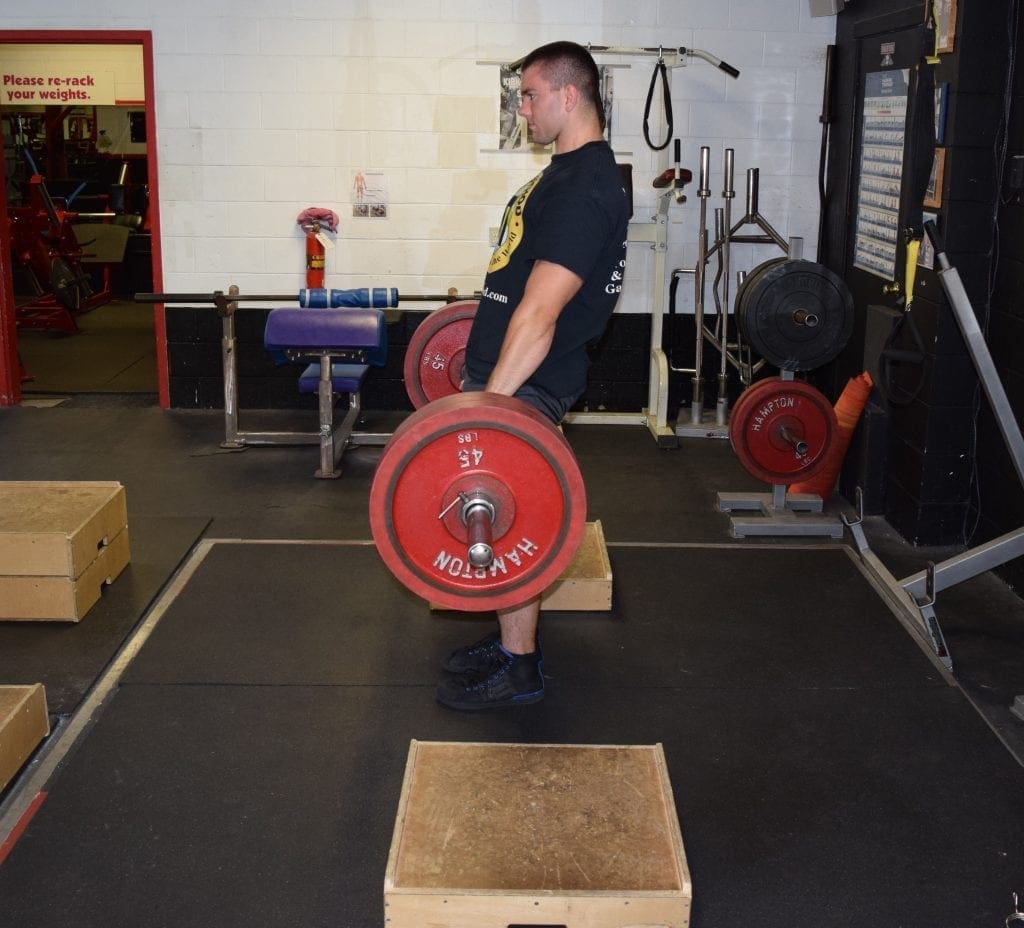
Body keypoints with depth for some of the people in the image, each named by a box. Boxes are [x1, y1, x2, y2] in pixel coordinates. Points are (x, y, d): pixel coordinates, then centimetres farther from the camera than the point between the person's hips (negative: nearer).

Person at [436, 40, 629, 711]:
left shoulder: (584, 188, -20)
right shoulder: (573, 173, 14)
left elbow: (540, 309, -27)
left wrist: (490, 403, -30)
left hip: (525, 383, -10)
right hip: (512, 372, 10)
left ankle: (518, 671, 13)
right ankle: (515, 641, 32)